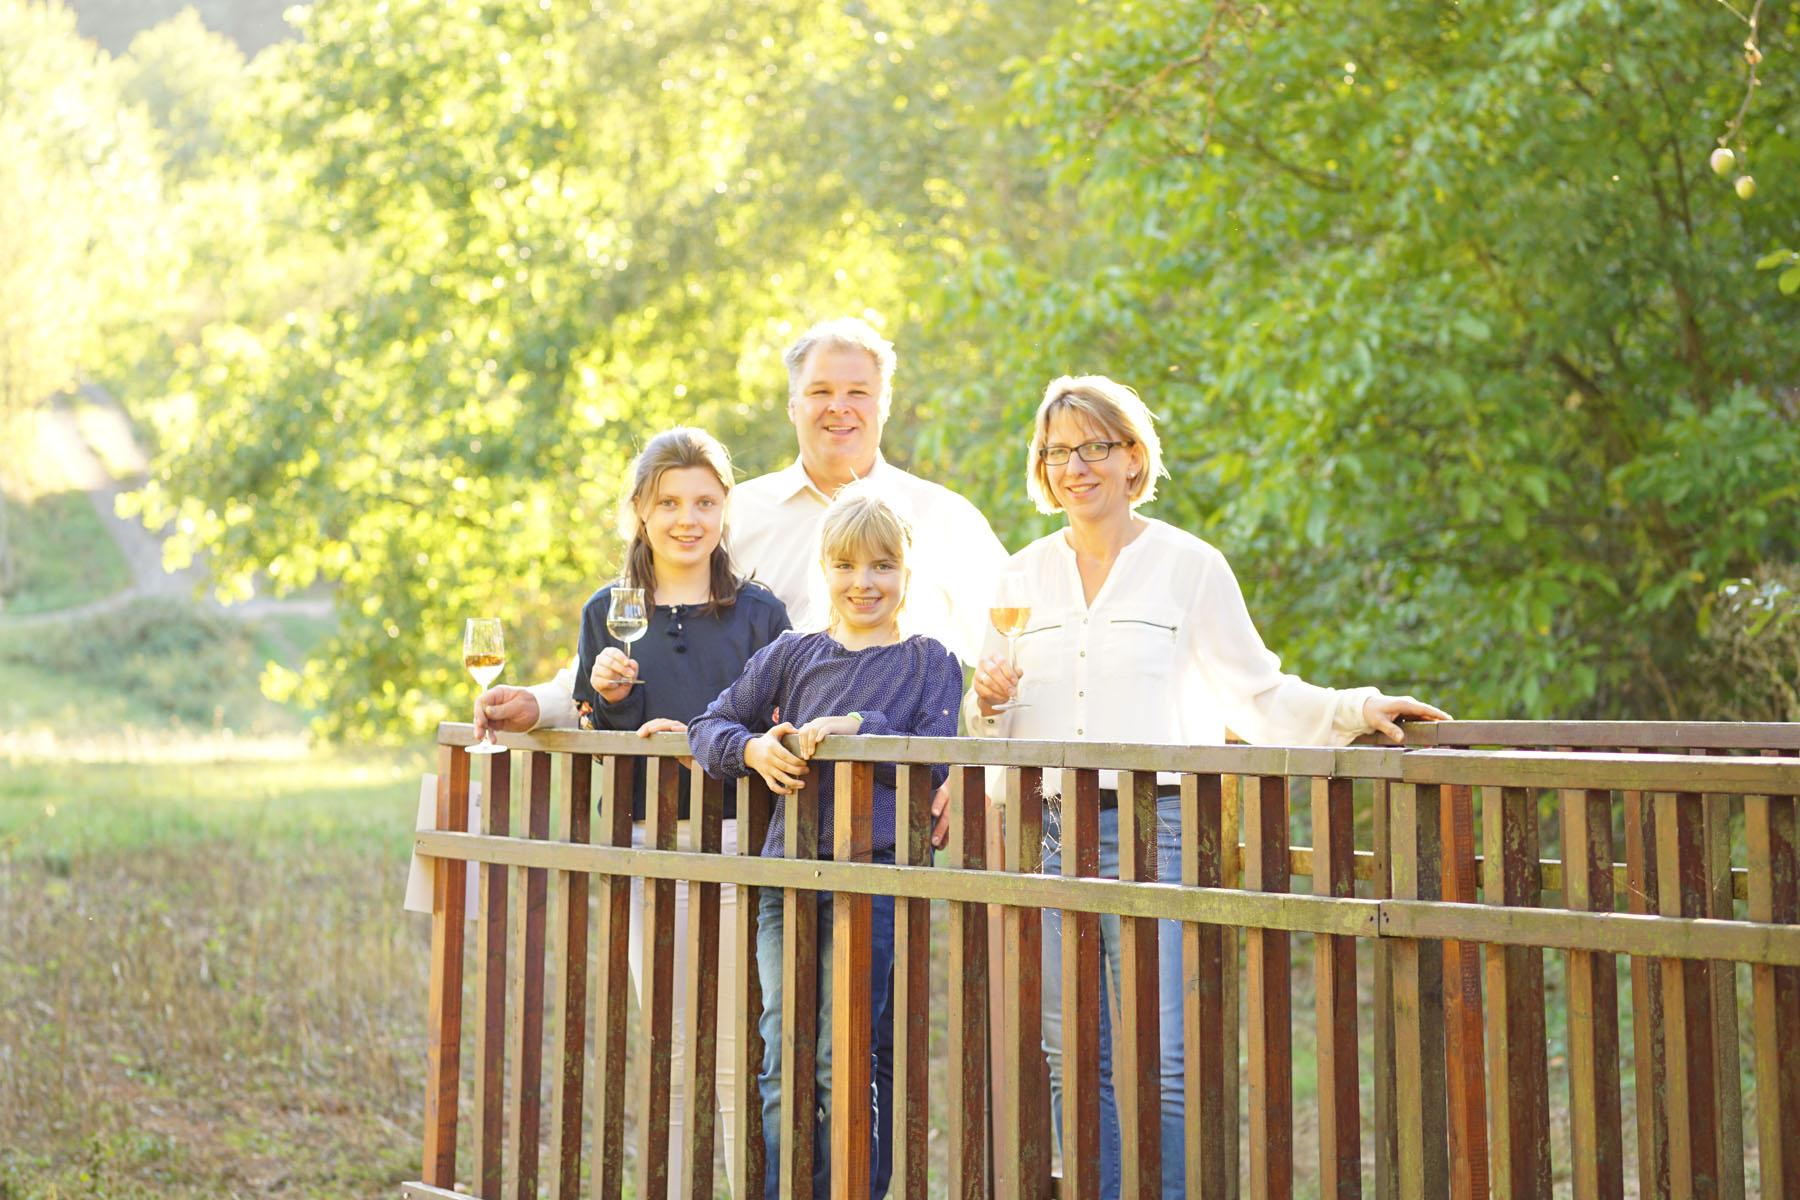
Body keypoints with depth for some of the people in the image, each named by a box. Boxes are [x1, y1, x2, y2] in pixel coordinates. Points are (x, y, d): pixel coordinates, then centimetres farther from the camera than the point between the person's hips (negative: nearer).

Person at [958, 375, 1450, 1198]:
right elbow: (994, 728, 20)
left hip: (1156, 829, -4)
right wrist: (986, 703, -2)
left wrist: (1352, 711, -8)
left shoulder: (1190, 566, 3)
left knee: (1166, 1064, -10)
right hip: (1049, 832, 4)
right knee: (1069, 1060, 5)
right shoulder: (1023, 577, 14)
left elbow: (1255, 695, 5)